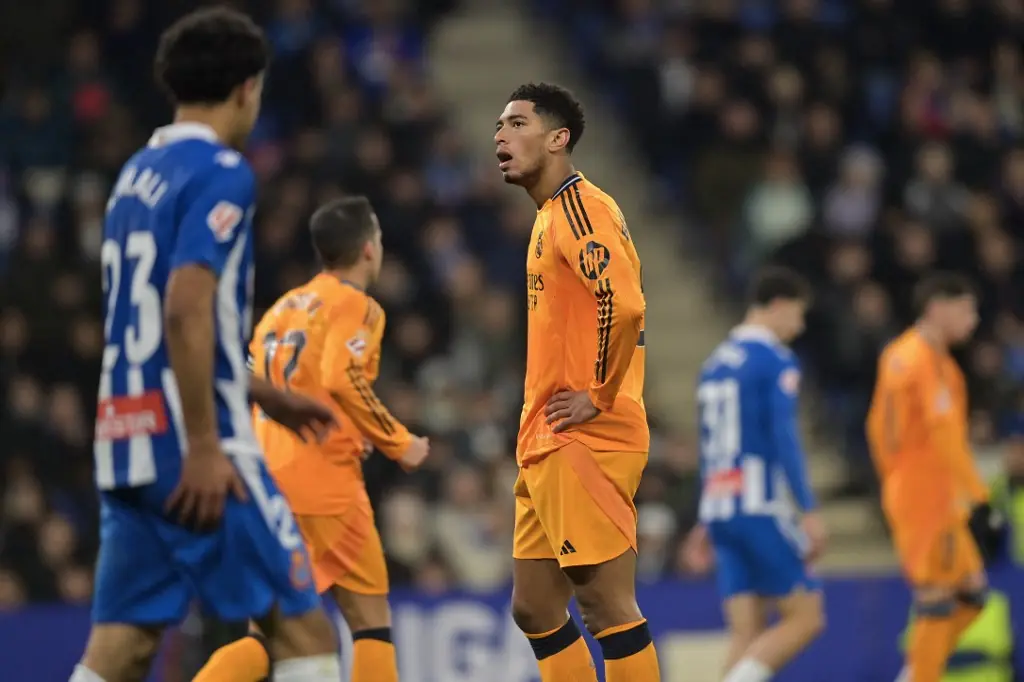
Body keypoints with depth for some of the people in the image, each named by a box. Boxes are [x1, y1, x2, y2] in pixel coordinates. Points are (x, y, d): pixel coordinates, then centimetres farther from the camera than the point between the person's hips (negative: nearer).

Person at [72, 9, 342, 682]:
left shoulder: (139, 174, 18)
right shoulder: (221, 173, -9)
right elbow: (186, 310, -20)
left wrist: (268, 397, 33)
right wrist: (205, 447, -19)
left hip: (127, 442, 8)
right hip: (191, 444, -8)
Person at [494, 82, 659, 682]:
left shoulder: (579, 206, -12)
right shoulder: (551, 215, 19)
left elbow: (624, 302, -26)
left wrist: (600, 397, -18)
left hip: (583, 443, -10)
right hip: (549, 448, 10)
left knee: (607, 605, -9)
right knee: (534, 608, 11)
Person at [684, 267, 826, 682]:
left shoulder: (716, 362, 18)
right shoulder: (776, 360, -6)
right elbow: (784, 438, -15)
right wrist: (809, 511, -17)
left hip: (720, 508, 8)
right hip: (759, 507, -8)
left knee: (748, 637, 4)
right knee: (805, 616, -3)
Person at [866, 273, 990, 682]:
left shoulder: (896, 354, 15)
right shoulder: (930, 360, -14)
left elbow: (877, 426, 21)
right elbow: (944, 429, -24)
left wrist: (893, 479, 26)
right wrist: (975, 489, -26)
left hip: (905, 491, 10)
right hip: (932, 497, -10)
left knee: (971, 590, 12)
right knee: (937, 598, -7)